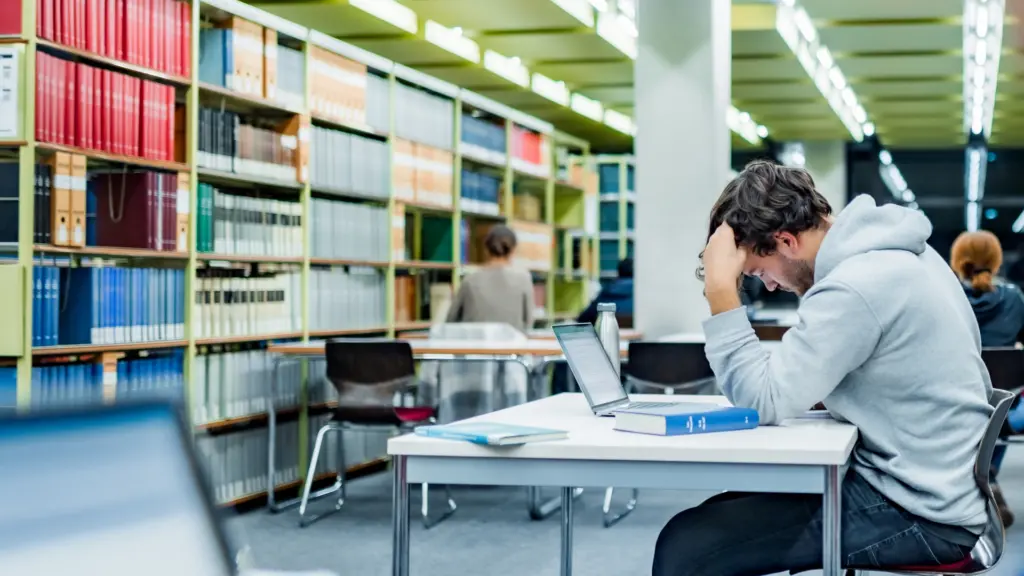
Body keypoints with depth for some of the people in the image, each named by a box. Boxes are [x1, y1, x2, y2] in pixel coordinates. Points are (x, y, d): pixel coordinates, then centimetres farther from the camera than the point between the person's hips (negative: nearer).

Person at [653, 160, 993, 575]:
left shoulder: (853, 288, -22)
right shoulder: (896, 250, 8)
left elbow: (763, 402, -21)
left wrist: (721, 289, -19)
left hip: (918, 515, -10)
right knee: (717, 517, 16)